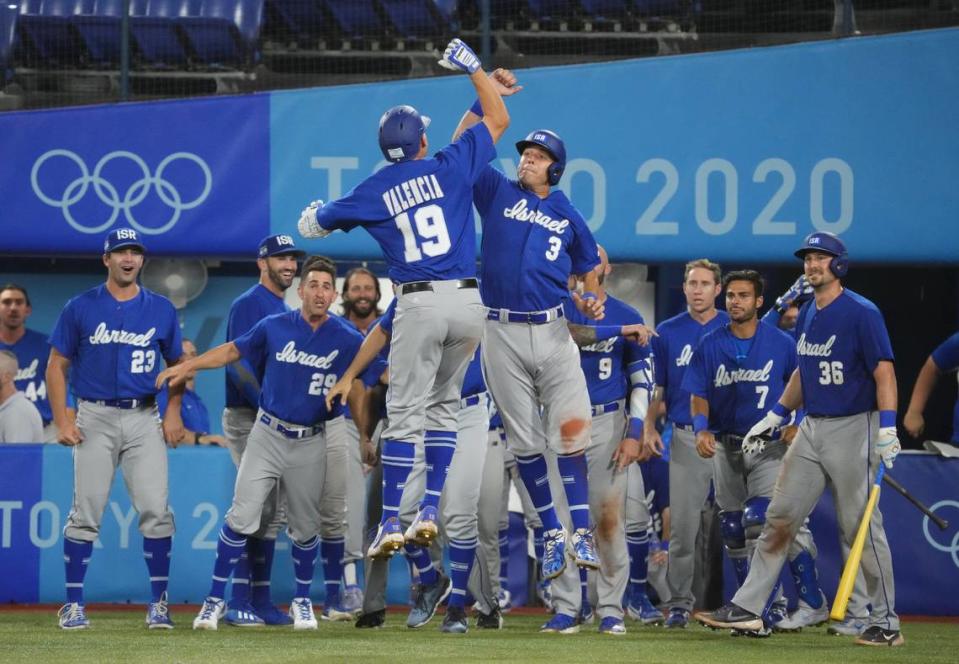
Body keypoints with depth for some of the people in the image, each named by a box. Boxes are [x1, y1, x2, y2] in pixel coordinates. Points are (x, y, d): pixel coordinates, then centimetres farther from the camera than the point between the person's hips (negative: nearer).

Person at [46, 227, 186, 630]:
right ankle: (73, 605, 3)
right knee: (85, 513, -3)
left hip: (144, 419, 1)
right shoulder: (80, 308, 3)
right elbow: (57, 366, 4)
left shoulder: (161, 309, 8)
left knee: (155, 510, -7)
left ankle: (158, 603, 1)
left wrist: (173, 411, 1)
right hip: (95, 419, -1)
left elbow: (177, 364, 16)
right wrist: (61, 420, -6)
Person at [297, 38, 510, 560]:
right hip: (469, 302, 2)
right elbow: (498, 120, 15)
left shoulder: (372, 192, 6)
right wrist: (472, 68, 23)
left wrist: (315, 214, 44)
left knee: (404, 414, 0)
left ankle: (391, 521, -5)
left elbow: (313, 224, 20)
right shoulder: (450, 167, 4)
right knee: (443, 405, 15)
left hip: (420, 305, -2)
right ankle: (430, 511, 9)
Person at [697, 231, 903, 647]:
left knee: (861, 527, -5)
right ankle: (747, 608, 7)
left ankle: (886, 623, 2)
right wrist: (774, 418, 22)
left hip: (853, 428, -8)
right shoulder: (807, 316, 13)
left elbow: (884, 372, -16)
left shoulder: (861, 313, -11)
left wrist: (887, 429, -25)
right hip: (811, 428, 8)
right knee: (779, 518, 5)